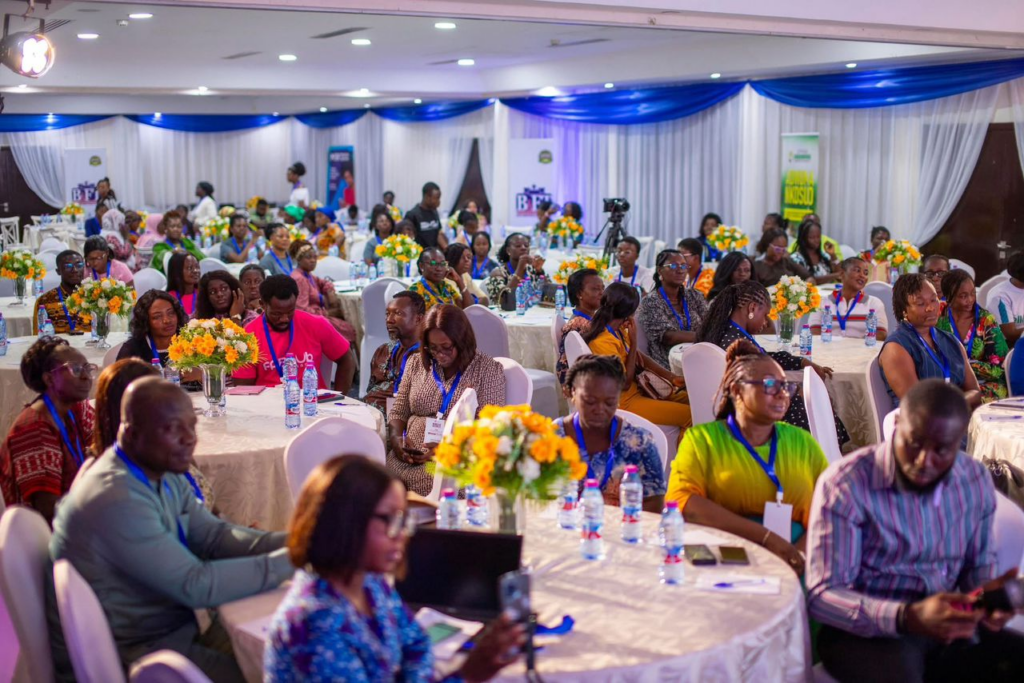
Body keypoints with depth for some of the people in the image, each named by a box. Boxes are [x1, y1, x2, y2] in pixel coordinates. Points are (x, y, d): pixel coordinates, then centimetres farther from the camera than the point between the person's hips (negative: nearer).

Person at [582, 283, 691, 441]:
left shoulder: (618, 330, -1)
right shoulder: (603, 342, -27)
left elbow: (639, 356, 11)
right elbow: (625, 383, -20)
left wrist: (671, 377, 1)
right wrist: (633, 341, -19)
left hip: (638, 389, 9)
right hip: (625, 402, -9)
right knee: (690, 415, -15)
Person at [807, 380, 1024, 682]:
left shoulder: (976, 480, 4)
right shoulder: (844, 486, -15)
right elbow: (822, 595, -18)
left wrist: (986, 595, -7)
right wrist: (909, 618, -33)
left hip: (947, 629, 6)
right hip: (866, 634, -6)